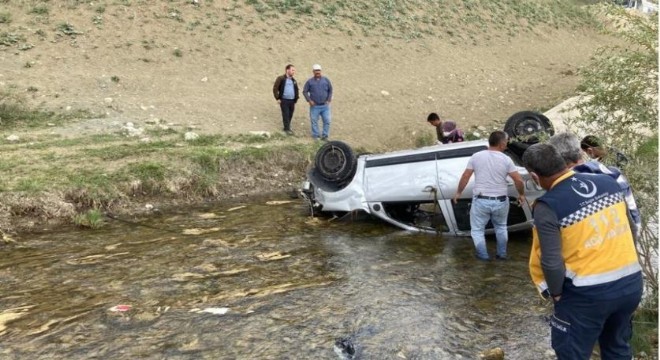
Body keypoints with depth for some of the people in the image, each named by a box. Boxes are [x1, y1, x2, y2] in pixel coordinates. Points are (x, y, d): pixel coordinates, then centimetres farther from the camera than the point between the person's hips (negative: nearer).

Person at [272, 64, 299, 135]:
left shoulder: (294, 80, 14)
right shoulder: (281, 79, -4)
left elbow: (296, 91, 22)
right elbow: (275, 88, -4)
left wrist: (295, 100, 15)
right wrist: (277, 98, -8)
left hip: (292, 101, 5)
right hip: (284, 100, -5)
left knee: (290, 115, 8)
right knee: (286, 115, -6)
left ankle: (286, 127, 22)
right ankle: (287, 129, -1)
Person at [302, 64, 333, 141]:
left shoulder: (326, 80, 4)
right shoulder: (310, 81, 1)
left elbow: (330, 90, 10)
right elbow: (305, 91, 5)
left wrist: (329, 100, 0)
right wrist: (309, 100, -6)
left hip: (325, 105, 1)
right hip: (314, 106, -1)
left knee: (327, 121, -1)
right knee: (314, 121, 3)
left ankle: (325, 136, 10)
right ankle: (315, 136, 13)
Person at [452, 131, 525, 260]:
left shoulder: (476, 156, -3)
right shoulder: (506, 159, -6)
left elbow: (465, 176, -2)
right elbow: (519, 180, -7)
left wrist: (458, 192, 10)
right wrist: (521, 194, 10)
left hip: (481, 200, -1)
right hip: (500, 201, 1)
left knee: (477, 229, 16)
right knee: (501, 227, 25)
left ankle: (483, 255, 15)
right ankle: (502, 254, 30)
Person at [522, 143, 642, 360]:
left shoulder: (548, 206, -19)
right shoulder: (608, 182, -1)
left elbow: (550, 262, -18)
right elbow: (628, 228, 9)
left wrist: (555, 292, -1)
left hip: (588, 294, -6)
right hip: (631, 282, 6)